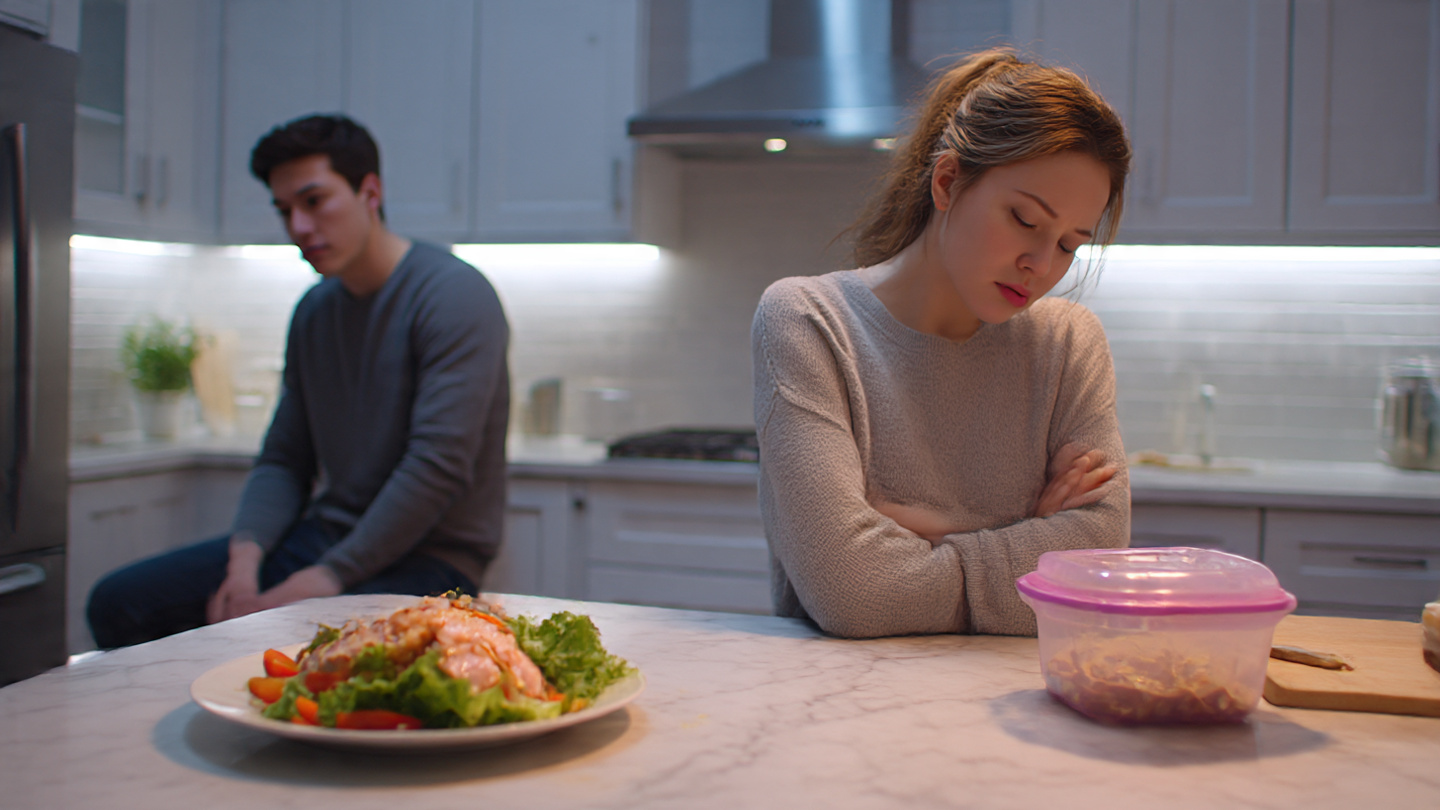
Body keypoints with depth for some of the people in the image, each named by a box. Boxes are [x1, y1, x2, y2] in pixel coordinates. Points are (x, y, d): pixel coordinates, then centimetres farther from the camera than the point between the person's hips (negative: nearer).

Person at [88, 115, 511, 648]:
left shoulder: (452, 294, -13)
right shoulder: (313, 311, 14)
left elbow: (438, 466, -21)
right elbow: (283, 461, 14)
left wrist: (330, 576, -20)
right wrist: (246, 557, -5)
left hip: (427, 559, -7)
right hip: (321, 538, 8)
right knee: (118, 604, 0)